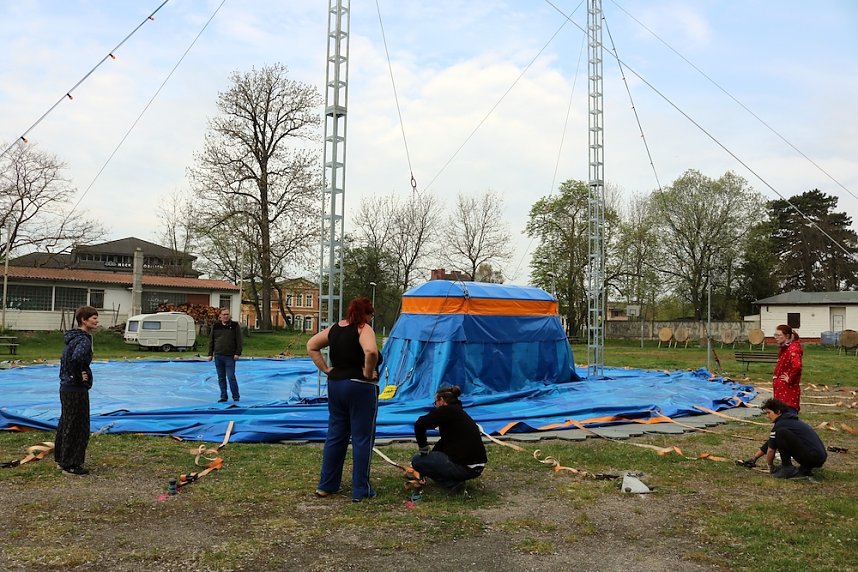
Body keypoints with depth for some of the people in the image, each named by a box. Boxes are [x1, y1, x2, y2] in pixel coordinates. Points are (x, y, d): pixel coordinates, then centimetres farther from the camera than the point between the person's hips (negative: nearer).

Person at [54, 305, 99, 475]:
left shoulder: (73, 338, 12)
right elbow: (77, 358, -37)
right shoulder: (84, 339, -19)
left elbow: (66, 358, 23)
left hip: (66, 387, 10)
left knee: (66, 425, 19)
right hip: (77, 390, -10)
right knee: (78, 427, 0)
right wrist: (79, 376, -23)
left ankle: (62, 459, 31)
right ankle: (71, 464, 7)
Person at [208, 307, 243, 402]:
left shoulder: (235, 325, 0)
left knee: (231, 377, -6)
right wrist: (210, 354, 7)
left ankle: (236, 396, 6)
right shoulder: (215, 326, 8)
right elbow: (211, 340, 12)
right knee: (221, 377, 8)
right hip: (218, 356, 4)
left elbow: (239, 340, -2)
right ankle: (223, 396, 16)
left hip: (230, 356, -4)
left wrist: (237, 353, -9)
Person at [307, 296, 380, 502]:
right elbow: (371, 351, -31)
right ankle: (361, 490, 9)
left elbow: (311, 346, 15)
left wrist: (325, 368, 10)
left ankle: (326, 485, 24)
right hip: (360, 387, -7)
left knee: (335, 435, 16)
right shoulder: (364, 329, -12)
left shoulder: (335, 328, 9)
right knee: (362, 438, 3)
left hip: (335, 385, 7)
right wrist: (368, 373, -16)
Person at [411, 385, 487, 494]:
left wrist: (423, 449, -4)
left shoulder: (447, 410, -8)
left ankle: (453, 484, -3)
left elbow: (419, 424, -18)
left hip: (465, 468, -9)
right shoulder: (460, 412, 19)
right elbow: (444, 442, 28)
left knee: (417, 460, 6)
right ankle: (456, 480, 13)